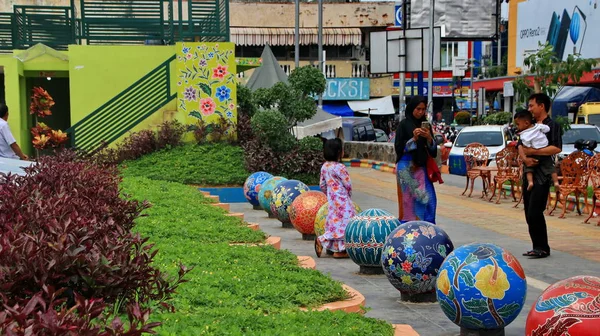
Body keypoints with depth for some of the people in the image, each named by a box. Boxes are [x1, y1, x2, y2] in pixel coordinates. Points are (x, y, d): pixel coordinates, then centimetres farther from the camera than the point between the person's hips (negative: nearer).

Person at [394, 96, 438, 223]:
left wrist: (429, 138, -11)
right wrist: (414, 139, -18)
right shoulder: (404, 125, -3)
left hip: (421, 166, 4)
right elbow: (399, 147, -7)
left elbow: (433, 149, 9)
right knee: (409, 199, -3)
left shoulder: (425, 124, 11)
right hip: (407, 167, -4)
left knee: (428, 198, -3)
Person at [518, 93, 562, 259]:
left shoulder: (552, 125, -4)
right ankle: (537, 247, 15)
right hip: (528, 172, 8)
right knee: (529, 213, 8)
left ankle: (542, 248, -4)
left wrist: (533, 152, -17)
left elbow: (557, 148, -17)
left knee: (535, 212, -13)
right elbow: (521, 145, 7)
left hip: (542, 175, -8)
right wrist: (524, 157, -13)